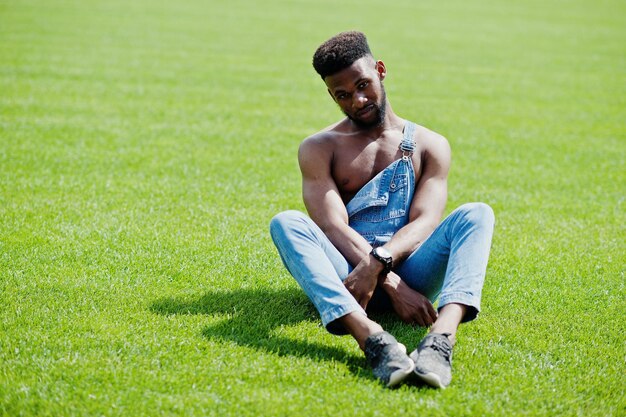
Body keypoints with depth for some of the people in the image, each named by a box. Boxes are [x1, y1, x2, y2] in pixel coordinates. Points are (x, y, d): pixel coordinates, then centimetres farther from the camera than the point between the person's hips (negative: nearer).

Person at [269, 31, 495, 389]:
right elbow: (333, 228, -7)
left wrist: (378, 264, -25)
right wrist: (393, 286, -22)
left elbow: (425, 223, -3)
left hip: (408, 271, 1)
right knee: (285, 222, -29)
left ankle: (443, 337, -52)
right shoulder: (318, 149, 9)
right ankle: (373, 339, -53)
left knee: (477, 214, -23)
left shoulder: (430, 145, 13)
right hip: (346, 274, -1)